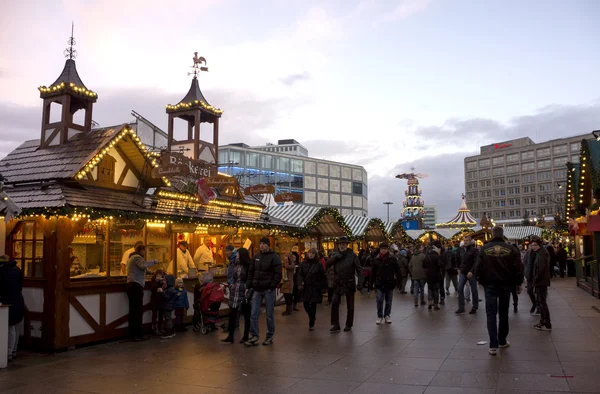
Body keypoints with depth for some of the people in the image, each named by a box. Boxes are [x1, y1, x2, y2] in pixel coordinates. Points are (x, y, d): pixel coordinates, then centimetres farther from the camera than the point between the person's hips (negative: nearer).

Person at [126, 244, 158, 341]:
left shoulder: (132, 257, 25)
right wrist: (153, 261, -14)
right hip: (136, 286, -10)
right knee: (138, 310, -8)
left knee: (133, 310, 10)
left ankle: (132, 334, 13)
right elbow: (144, 265, -27)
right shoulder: (137, 257, -8)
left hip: (131, 285, 10)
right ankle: (138, 334, -7)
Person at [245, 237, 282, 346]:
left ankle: (270, 337, 17)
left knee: (269, 315, 5)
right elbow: (251, 272, 15)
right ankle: (254, 337, 9)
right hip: (257, 290, 5)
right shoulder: (256, 257, 11)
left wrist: (271, 287, -15)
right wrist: (248, 286, 6)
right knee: (254, 314, 2)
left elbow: (278, 274, -10)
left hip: (268, 290, -5)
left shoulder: (274, 257, -6)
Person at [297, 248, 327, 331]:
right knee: (306, 305, 5)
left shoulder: (318, 264, -3)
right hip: (305, 288, 3)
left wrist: (324, 286, -5)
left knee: (313, 305, 0)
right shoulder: (303, 263, 3)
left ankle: (311, 324, 12)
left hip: (315, 288, -2)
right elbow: (300, 274, 0)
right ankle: (312, 317, 35)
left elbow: (323, 276, -1)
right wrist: (300, 283, -15)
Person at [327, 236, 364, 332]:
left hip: (349, 284, -1)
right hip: (337, 284, 2)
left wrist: (360, 282, -16)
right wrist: (336, 257, -21)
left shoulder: (352, 255, -5)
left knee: (350, 306, 9)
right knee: (334, 304, -7)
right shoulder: (335, 254, 4)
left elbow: (359, 269, -7)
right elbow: (327, 264, -9)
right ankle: (335, 325, 1)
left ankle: (349, 325, 22)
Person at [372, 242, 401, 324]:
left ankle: (387, 316, 23)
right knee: (379, 300, -5)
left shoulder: (392, 259, -3)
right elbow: (373, 272, 8)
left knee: (389, 301, 9)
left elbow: (397, 270, -2)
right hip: (379, 283, 0)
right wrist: (373, 282, 8)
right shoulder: (376, 260, 2)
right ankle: (380, 316, 9)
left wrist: (399, 280, -8)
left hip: (389, 283, 0)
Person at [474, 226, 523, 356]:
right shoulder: (511, 248, -4)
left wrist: (482, 281, 11)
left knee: (491, 314, 0)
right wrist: (518, 283, 8)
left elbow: (478, 267, -3)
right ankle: (502, 341, 26)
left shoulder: (484, 249, -4)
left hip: (490, 285, -1)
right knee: (503, 314, 16)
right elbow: (518, 267, -5)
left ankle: (493, 345, -8)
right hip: (505, 285, 1)